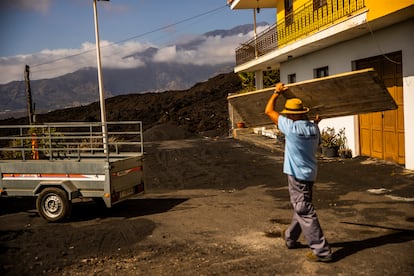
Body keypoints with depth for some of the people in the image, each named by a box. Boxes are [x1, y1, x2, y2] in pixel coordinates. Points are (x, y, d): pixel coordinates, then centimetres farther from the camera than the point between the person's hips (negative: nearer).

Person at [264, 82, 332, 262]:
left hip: (297, 175, -8)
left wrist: (277, 92, 4)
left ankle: (322, 252, -2)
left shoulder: (291, 127, -17)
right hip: (309, 173, 8)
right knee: (301, 208, 21)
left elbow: (269, 111, -9)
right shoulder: (313, 128, 1)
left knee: (305, 213, -4)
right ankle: (290, 237, 41)